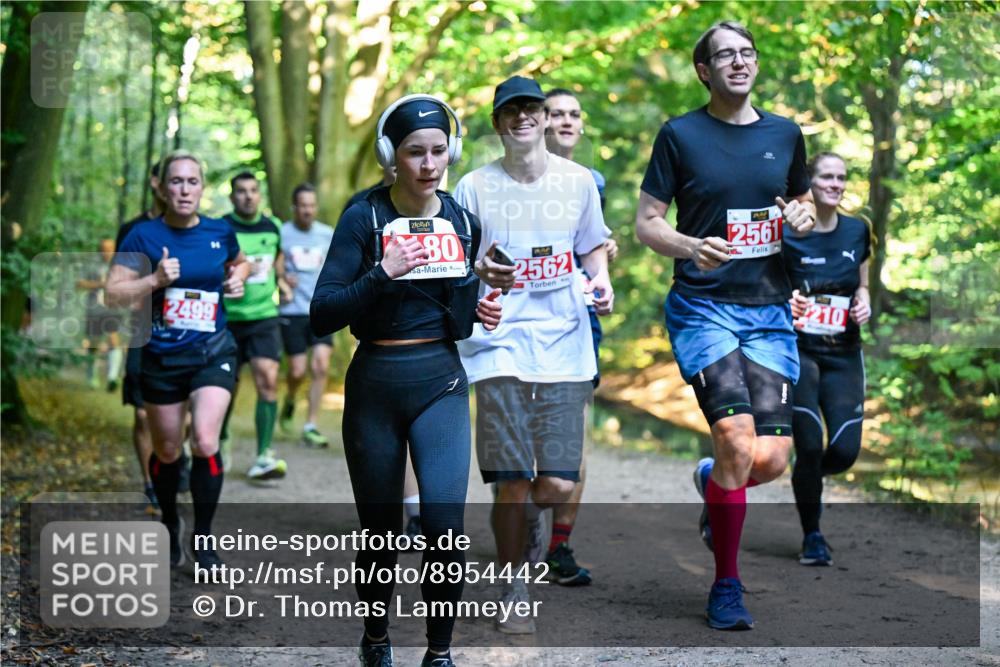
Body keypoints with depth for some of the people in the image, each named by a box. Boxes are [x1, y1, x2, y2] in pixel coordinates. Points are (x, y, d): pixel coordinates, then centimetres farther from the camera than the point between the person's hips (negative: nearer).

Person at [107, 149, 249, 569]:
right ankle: (170, 524, 39)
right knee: (167, 452, 11)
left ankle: (202, 538, -2)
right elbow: (114, 294, -9)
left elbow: (239, 262, 24)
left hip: (213, 352, 1)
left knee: (205, 442, -17)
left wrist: (238, 277, 3)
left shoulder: (220, 232, 1)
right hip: (162, 358, 0)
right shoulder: (144, 236, -7)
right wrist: (155, 280, -23)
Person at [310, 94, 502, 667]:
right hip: (374, 387, -2)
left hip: (441, 383, 2)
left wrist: (482, 309, 3)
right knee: (381, 532, 9)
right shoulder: (364, 220, -6)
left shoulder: (463, 222, 6)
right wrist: (382, 273, -24)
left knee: (446, 525, -13)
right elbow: (322, 315, -13)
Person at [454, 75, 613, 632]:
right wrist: (479, 272, -14)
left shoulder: (579, 181, 8)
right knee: (514, 482, -4)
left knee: (558, 485, -5)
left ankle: (523, 522, 30)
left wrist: (601, 280, -1)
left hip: (564, 342, 2)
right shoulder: (475, 187, 2)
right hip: (500, 343, -2)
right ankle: (515, 592, 15)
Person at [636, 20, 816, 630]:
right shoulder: (679, 134, 1)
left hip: (770, 311, 4)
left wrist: (803, 217, 0)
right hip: (703, 308, -4)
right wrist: (690, 247, -18)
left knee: (771, 460, -6)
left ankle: (711, 480, 32)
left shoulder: (785, 134, 12)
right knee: (737, 440, -19)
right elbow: (646, 221, 2)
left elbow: (805, 203, 25)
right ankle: (726, 586, -2)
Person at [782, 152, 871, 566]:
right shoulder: (786, 235, -8)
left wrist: (863, 303, -2)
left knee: (845, 450, -5)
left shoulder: (857, 232, 6)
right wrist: (786, 303, -21)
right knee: (810, 446, -9)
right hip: (798, 350, -4)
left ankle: (806, 482, 30)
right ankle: (812, 535, 11)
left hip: (844, 354, 4)